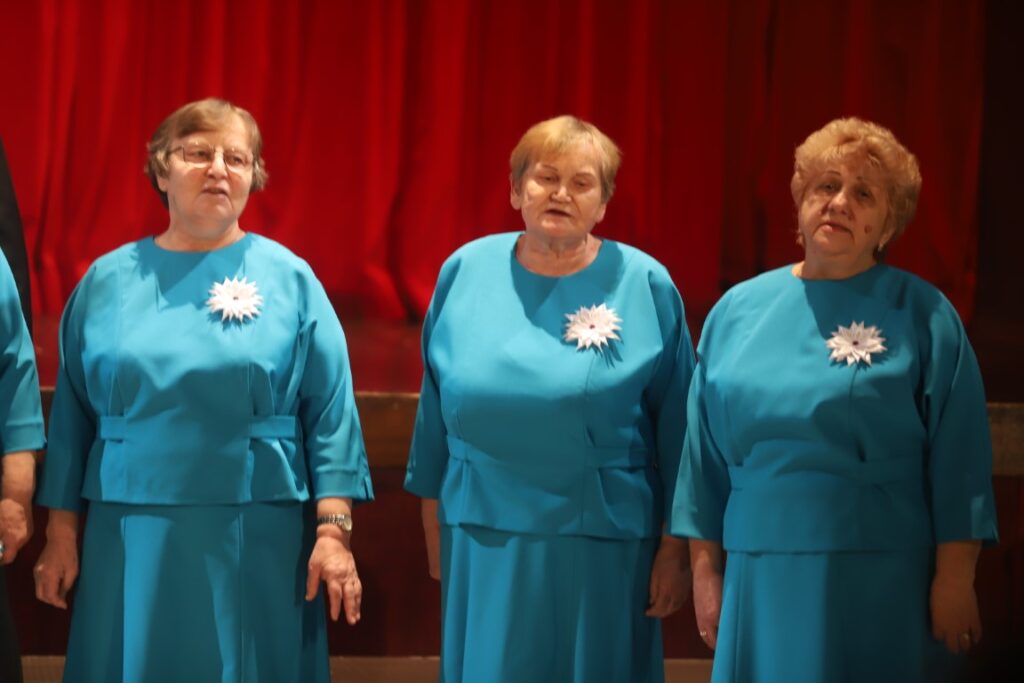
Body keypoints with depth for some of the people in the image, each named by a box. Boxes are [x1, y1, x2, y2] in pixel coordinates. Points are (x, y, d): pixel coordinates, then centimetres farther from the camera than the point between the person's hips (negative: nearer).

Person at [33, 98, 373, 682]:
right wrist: (62, 532, 6)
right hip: (132, 541, 1)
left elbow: (331, 413, -2)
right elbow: (73, 415, 8)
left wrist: (333, 530, -9)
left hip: (258, 541, -1)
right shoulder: (108, 281, 6)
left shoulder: (289, 278, 1)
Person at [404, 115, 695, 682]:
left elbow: (675, 425, -1)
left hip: (603, 545, -2)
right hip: (485, 539, 2)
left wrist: (675, 547, -3)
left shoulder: (644, 285, -3)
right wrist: (433, 522, 12)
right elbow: (436, 408, 10)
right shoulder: (467, 271, 3)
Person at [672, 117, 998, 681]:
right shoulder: (737, 311, 9)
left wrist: (954, 578, -10)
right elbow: (706, 455, 10)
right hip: (761, 579, 3)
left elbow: (955, 460, -4)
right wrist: (704, 570, 7)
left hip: (881, 586, -3)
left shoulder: (923, 317, 0)